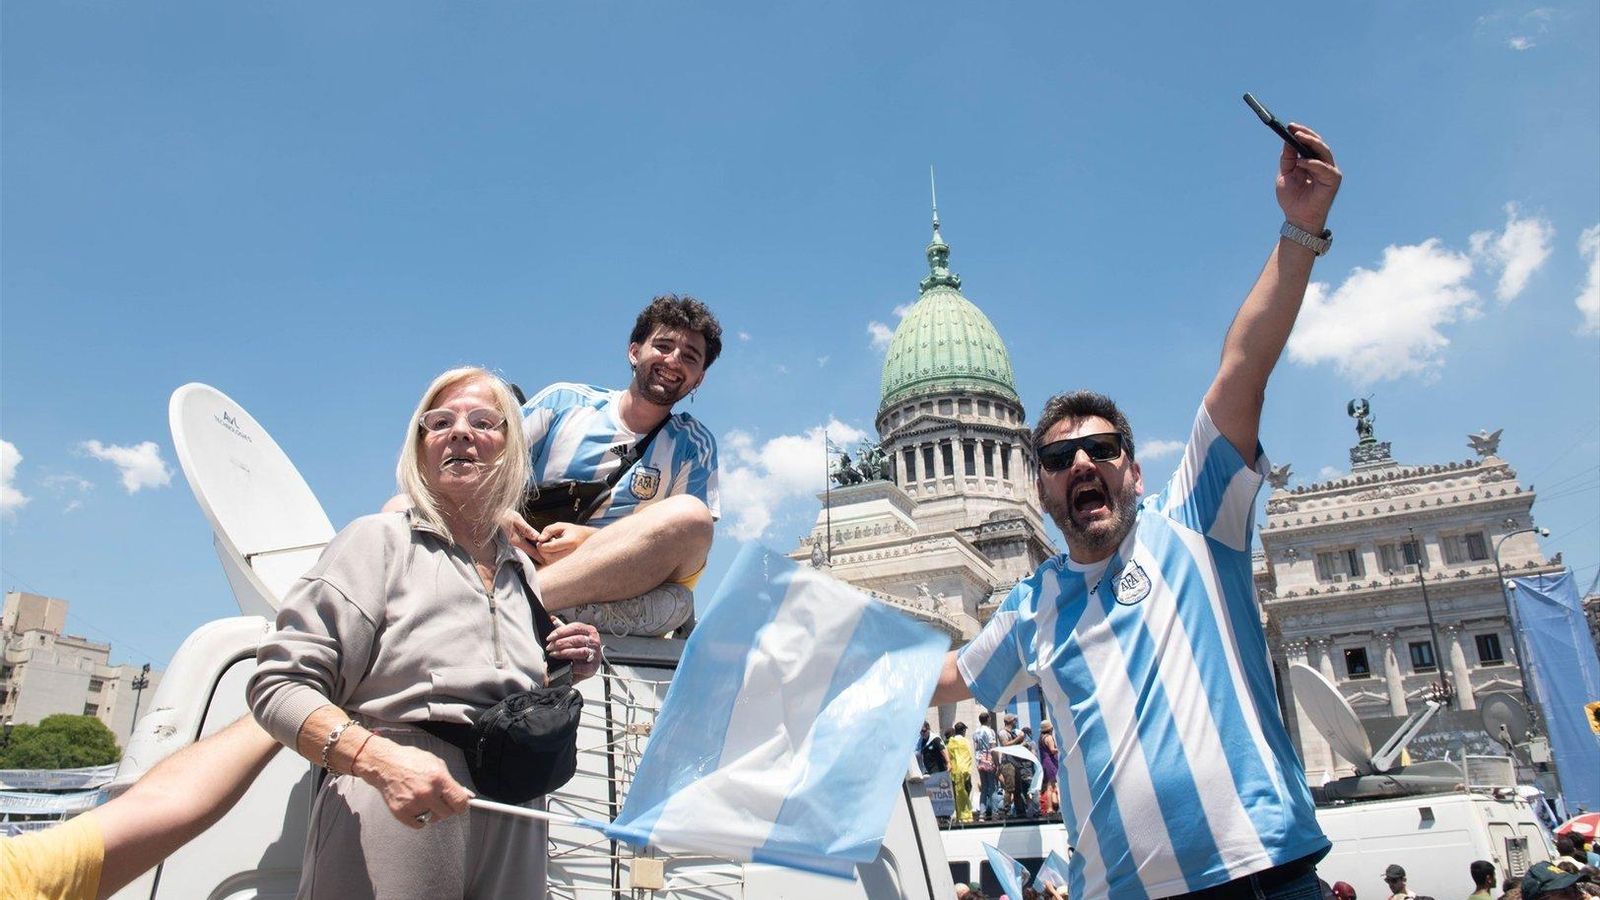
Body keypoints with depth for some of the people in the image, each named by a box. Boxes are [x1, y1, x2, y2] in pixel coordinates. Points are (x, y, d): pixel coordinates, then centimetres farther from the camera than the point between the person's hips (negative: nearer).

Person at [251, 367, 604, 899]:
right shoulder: (381, 540, -2)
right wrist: (380, 758, -25)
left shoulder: (523, 572, 14)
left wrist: (566, 674, 3)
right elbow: (279, 684, -10)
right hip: (394, 825, -5)